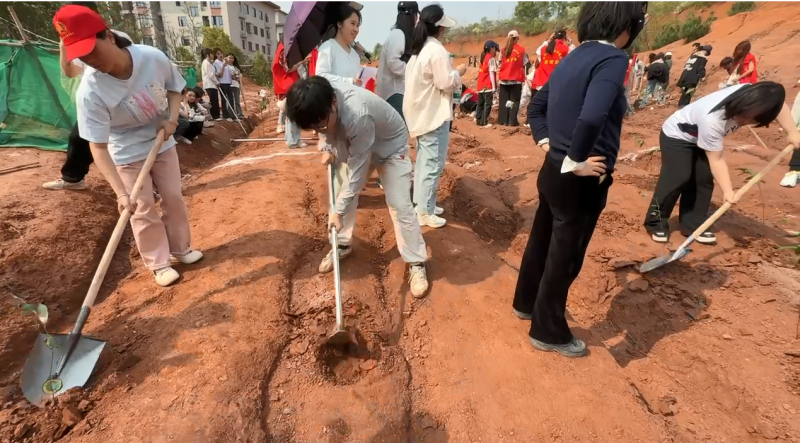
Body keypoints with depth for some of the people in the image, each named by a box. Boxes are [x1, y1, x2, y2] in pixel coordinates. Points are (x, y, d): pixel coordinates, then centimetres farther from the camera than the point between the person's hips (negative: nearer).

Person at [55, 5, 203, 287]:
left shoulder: (153, 57, -22)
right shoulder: (90, 92, -29)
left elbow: (174, 88, -1)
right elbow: (98, 147, -28)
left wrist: (172, 118, -19)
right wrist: (121, 193, -38)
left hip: (163, 143, 3)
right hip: (128, 155, -3)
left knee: (173, 199, 14)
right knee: (143, 212, 3)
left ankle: (181, 249, 35)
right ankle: (158, 264, 21)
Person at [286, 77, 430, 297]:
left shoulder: (358, 115, -44)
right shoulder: (319, 99, -23)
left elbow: (358, 172, -35)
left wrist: (338, 210, -29)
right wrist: (328, 148, -8)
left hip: (390, 145, -7)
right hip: (353, 142, 7)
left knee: (399, 205, -11)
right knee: (342, 193, 8)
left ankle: (416, 264, 3)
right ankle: (343, 245, 27)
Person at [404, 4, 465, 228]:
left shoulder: (419, 48, 13)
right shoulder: (436, 50, -16)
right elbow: (446, 83, -17)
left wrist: (451, 72, 14)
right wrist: (458, 72, 0)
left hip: (422, 113, 10)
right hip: (434, 115, -10)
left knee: (424, 161, 16)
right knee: (433, 163, -4)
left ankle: (421, 203, 26)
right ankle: (425, 212, 3)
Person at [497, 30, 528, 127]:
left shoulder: (504, 50, 4)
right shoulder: (521, 50, -2)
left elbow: (500, 63, 8)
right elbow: (524, 64, 3)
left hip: (504, 79, 2)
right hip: (516, 79, -2)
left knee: (503, 100, 8)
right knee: (514, 100, 3)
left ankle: (503, 121, 7)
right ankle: (512, 121, -2)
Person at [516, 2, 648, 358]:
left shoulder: (573, 57, 8)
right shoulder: (613, 58, -17)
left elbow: (536, 106, 17)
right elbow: (591, 118, -34)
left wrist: (546, 142, 9)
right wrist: (575, 163, -21)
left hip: (552, 171, 8)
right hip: (581, 181, -8)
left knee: (542, 242, 22)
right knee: (564, 258, 7)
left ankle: (526, 303, 43)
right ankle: (548, 331, 26)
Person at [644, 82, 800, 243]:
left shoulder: (753, 97, -24)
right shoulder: (712, 120, -41)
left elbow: (779, 104, 2)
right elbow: (716, 160, -31)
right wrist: (727, 190, -28)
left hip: (699, 137, 8)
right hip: (676, 135, -7)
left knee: (704, 178, -1)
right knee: (679, 178, -19)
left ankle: (693, 224, 6)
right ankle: (655, 222, -8)